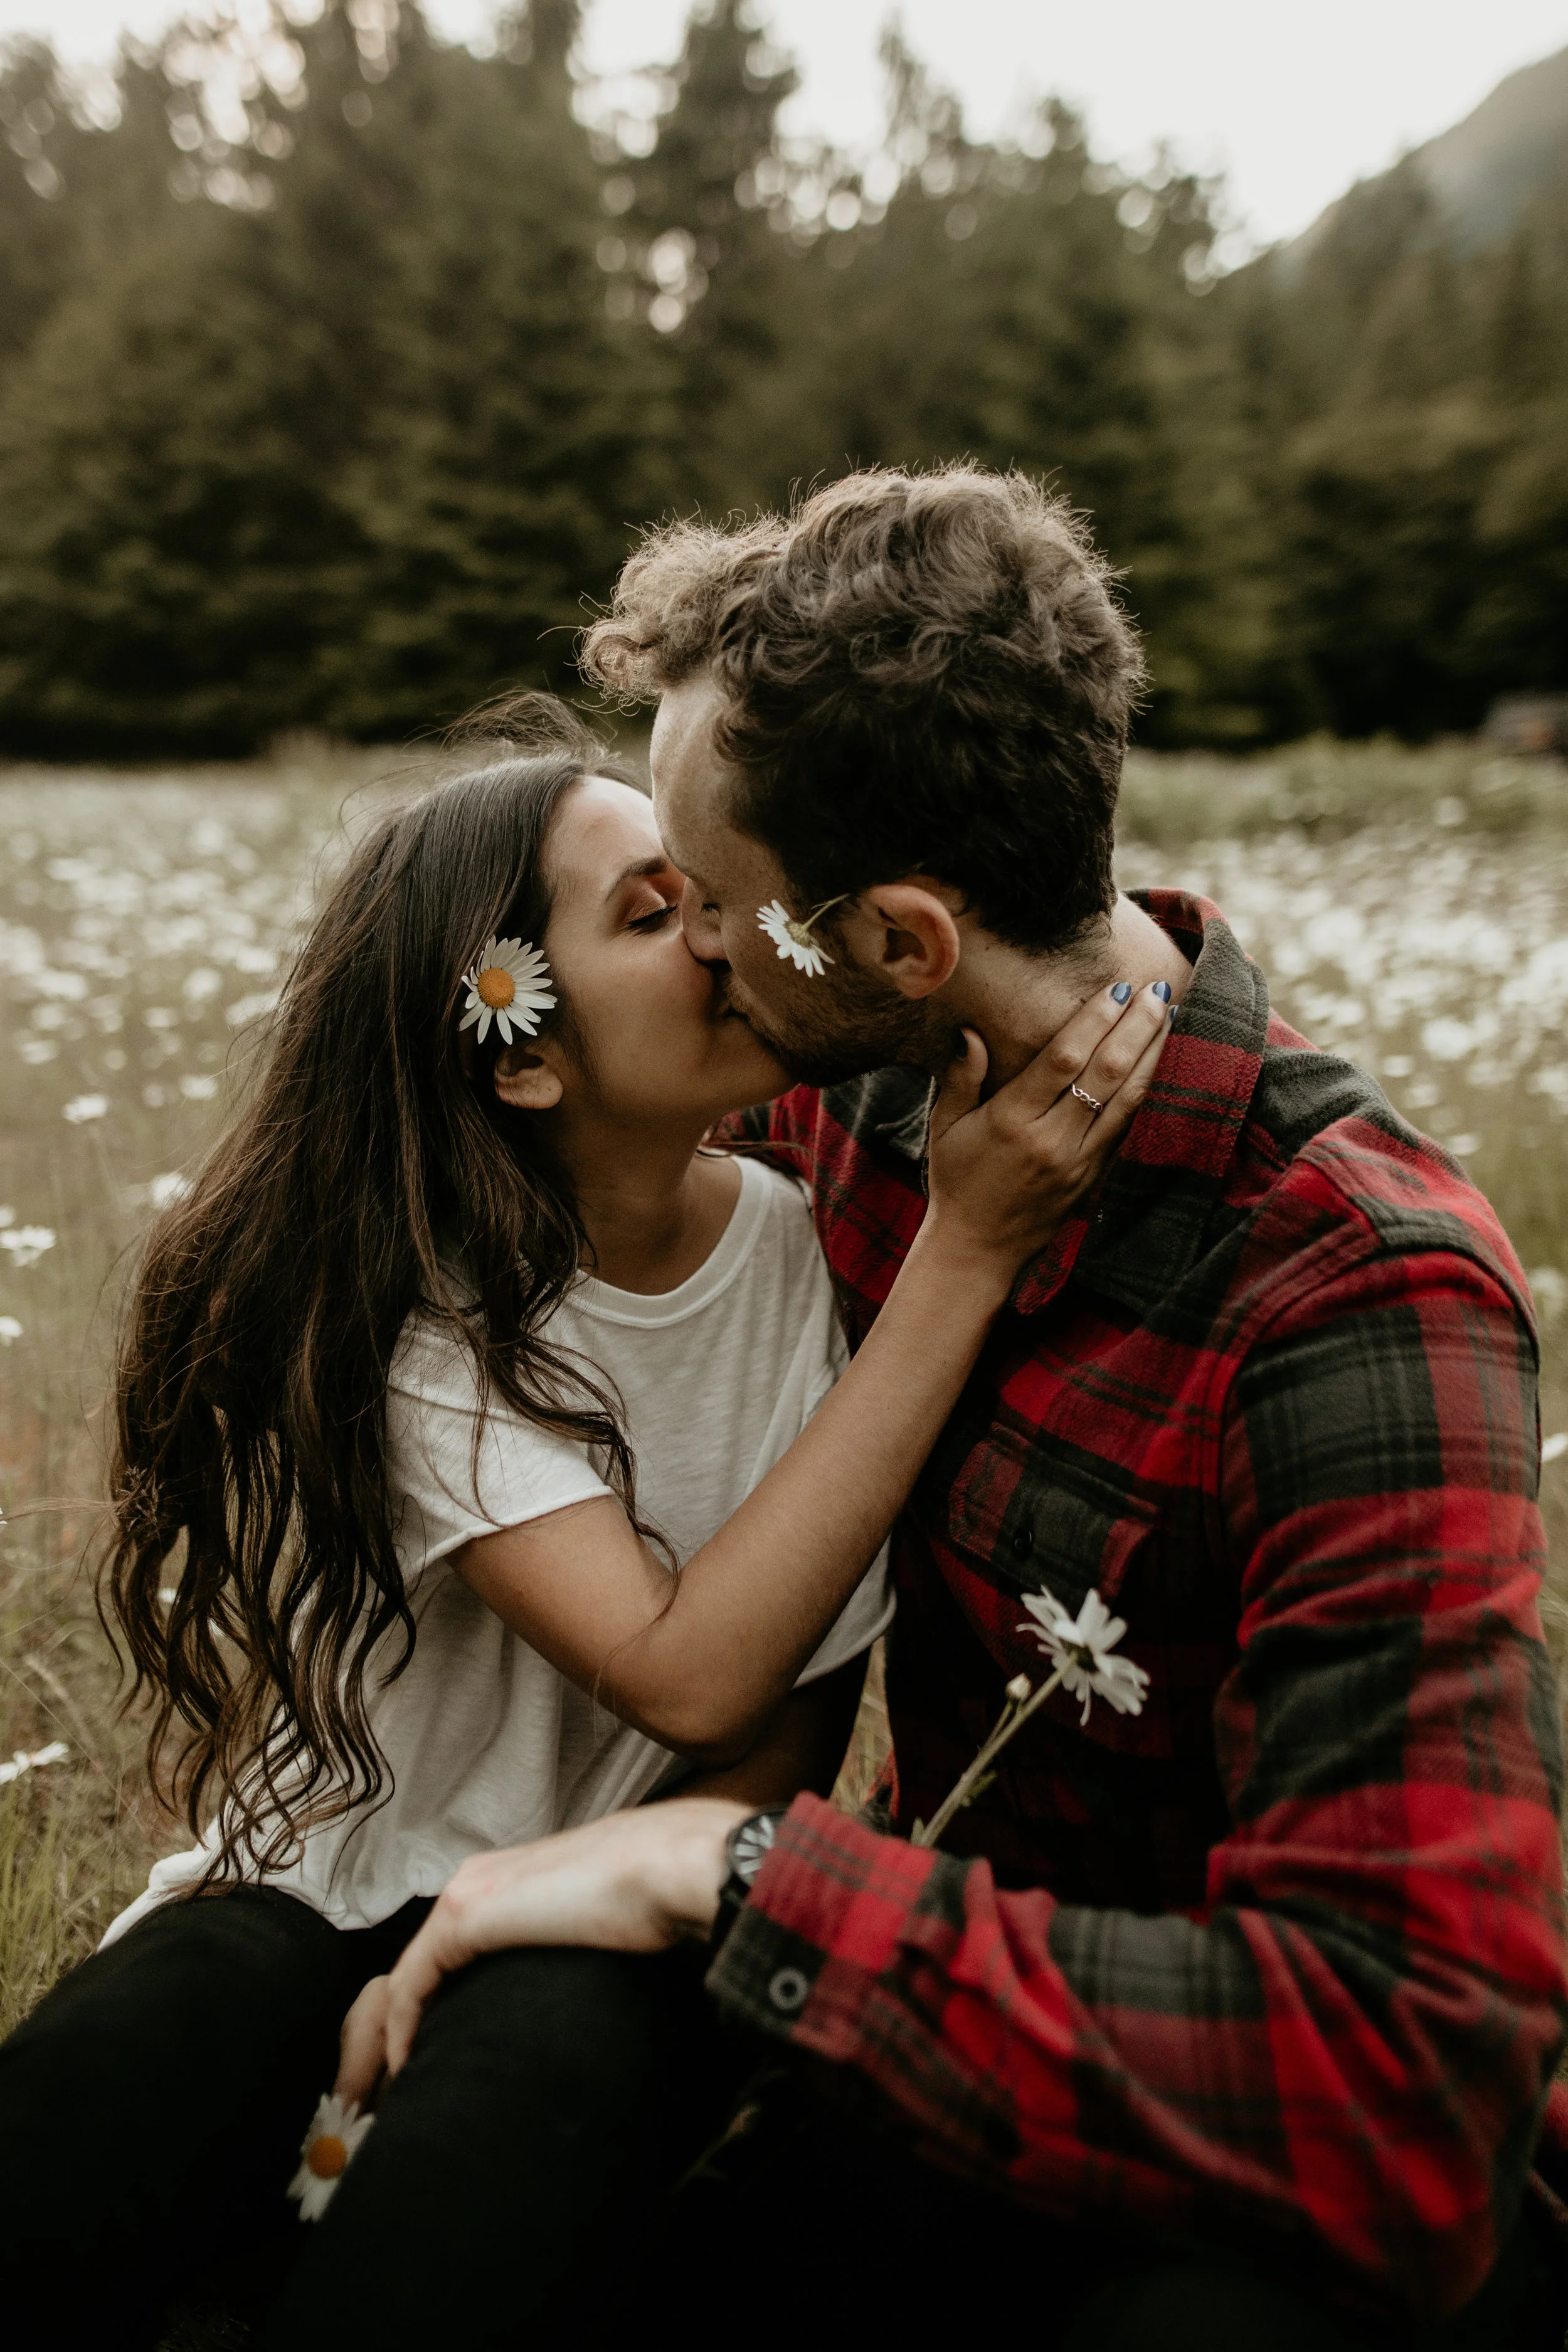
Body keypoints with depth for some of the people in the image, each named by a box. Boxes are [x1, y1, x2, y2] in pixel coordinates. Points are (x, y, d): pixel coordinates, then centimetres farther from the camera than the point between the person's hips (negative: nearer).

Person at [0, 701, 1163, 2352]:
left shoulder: (823, 1256, -9)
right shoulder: (392, 1299, -17)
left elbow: (795, 1730, -4)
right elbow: (693, 1676, -30)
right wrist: (969, 1253, -31)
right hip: (325, 1892, -1)